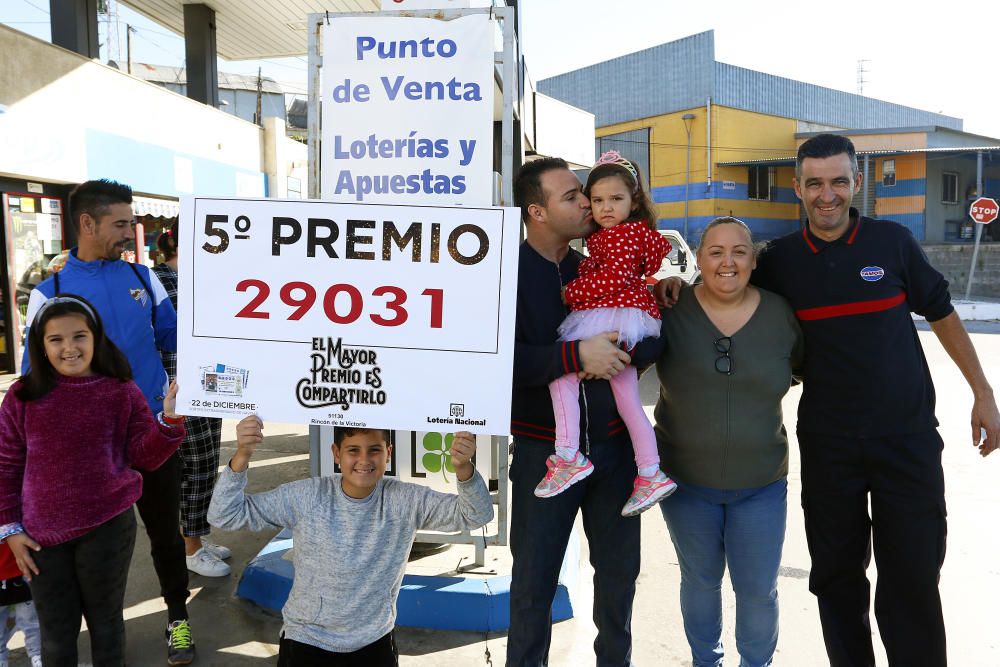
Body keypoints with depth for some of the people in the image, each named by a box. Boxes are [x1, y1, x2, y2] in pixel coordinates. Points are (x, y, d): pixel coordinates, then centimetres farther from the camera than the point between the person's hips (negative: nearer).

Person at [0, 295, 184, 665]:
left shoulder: (122, 393, -6)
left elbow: (145, 457, -7)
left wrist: (170, 420, -23)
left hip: (107, 527, -1)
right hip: (43, 533, 1)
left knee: (105, 622, 18)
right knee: (55, 634, 18)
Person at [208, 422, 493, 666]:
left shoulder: (405, 501, -11)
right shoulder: (305, 497, -13)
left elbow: (476, 514, -16)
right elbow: (225, 516, -13)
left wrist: (463, 468, -37)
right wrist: (242, 455, -29)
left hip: (374, 642, 1)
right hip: (307, 639, -1)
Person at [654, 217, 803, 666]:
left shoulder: (781, 314, -5)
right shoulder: (671, 310, -10)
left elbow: (807, 369, 11)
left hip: (761, 485, 1)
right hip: (686, 481, -1)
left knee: (758, 589, 11)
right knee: (700, 580, 18)